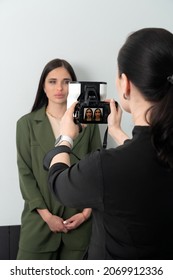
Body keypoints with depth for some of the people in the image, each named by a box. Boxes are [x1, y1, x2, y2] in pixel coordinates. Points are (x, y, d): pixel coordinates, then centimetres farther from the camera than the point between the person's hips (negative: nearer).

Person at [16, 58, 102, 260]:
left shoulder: (88, 123, 1)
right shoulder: (27, 124, 0)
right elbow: (25, 174, -2)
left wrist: (86, 212, -4)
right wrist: (47, 215, -9)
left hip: (78, 219, 1)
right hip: (39, 218, 0)